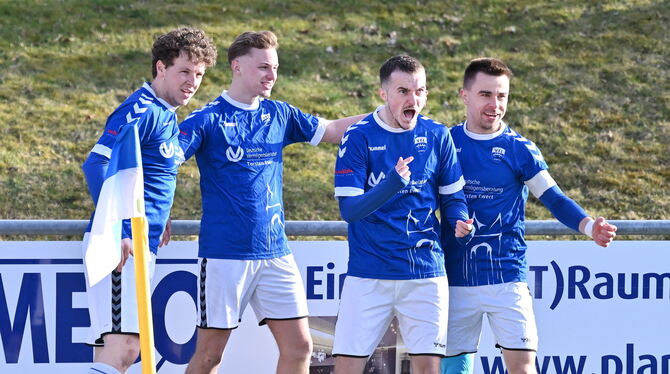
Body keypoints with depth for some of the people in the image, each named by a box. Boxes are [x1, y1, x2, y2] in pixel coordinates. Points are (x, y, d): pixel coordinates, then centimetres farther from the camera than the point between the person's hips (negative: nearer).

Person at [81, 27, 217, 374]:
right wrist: (118, 232, -24)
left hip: (140, 245, 10)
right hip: (120, 243, -10)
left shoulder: (167, 115, 18)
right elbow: (96, 165, -20)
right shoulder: (140, 110, -11)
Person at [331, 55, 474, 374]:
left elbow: (452, 197, 12)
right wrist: (392, 184, -29)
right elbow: (349, 209, -13)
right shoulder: (358, 137, -6)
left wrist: (459, 222, -11)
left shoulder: (437, 136, 3)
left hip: (425, 272, 2)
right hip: (368, 274, -2)